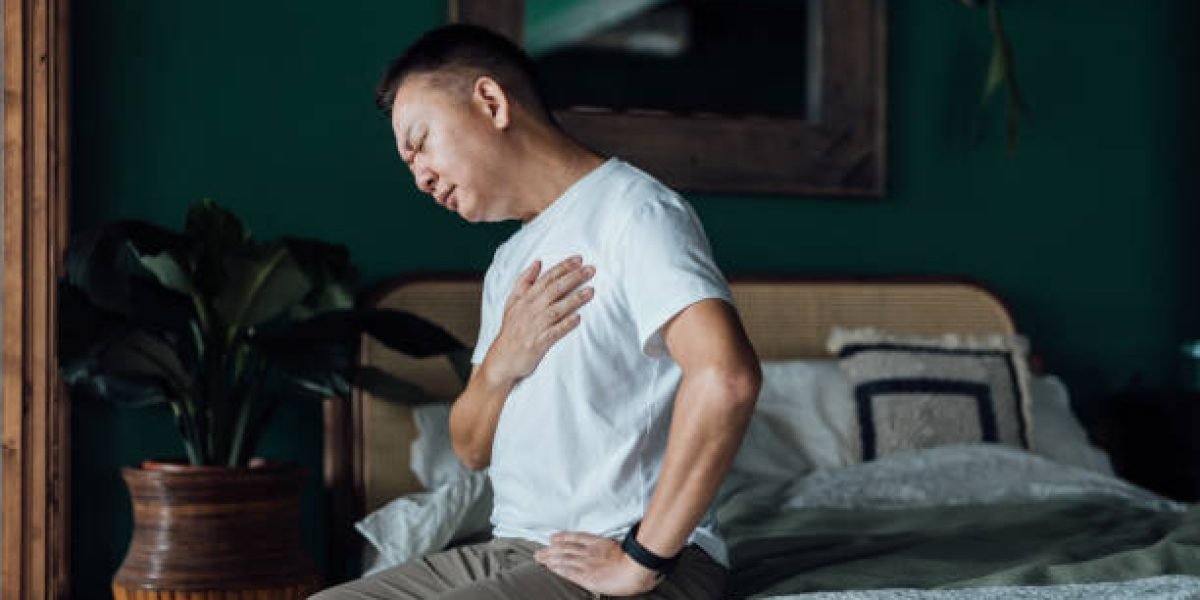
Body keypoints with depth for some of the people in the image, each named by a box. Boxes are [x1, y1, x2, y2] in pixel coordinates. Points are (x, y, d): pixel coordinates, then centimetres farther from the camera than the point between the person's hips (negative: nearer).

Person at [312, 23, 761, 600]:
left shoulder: (631, 208, -11)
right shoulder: (511, 261, 19)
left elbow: (726, 376, -28)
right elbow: (471, 449, 19)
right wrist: (502, 363, -3)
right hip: (513, 548, 9)